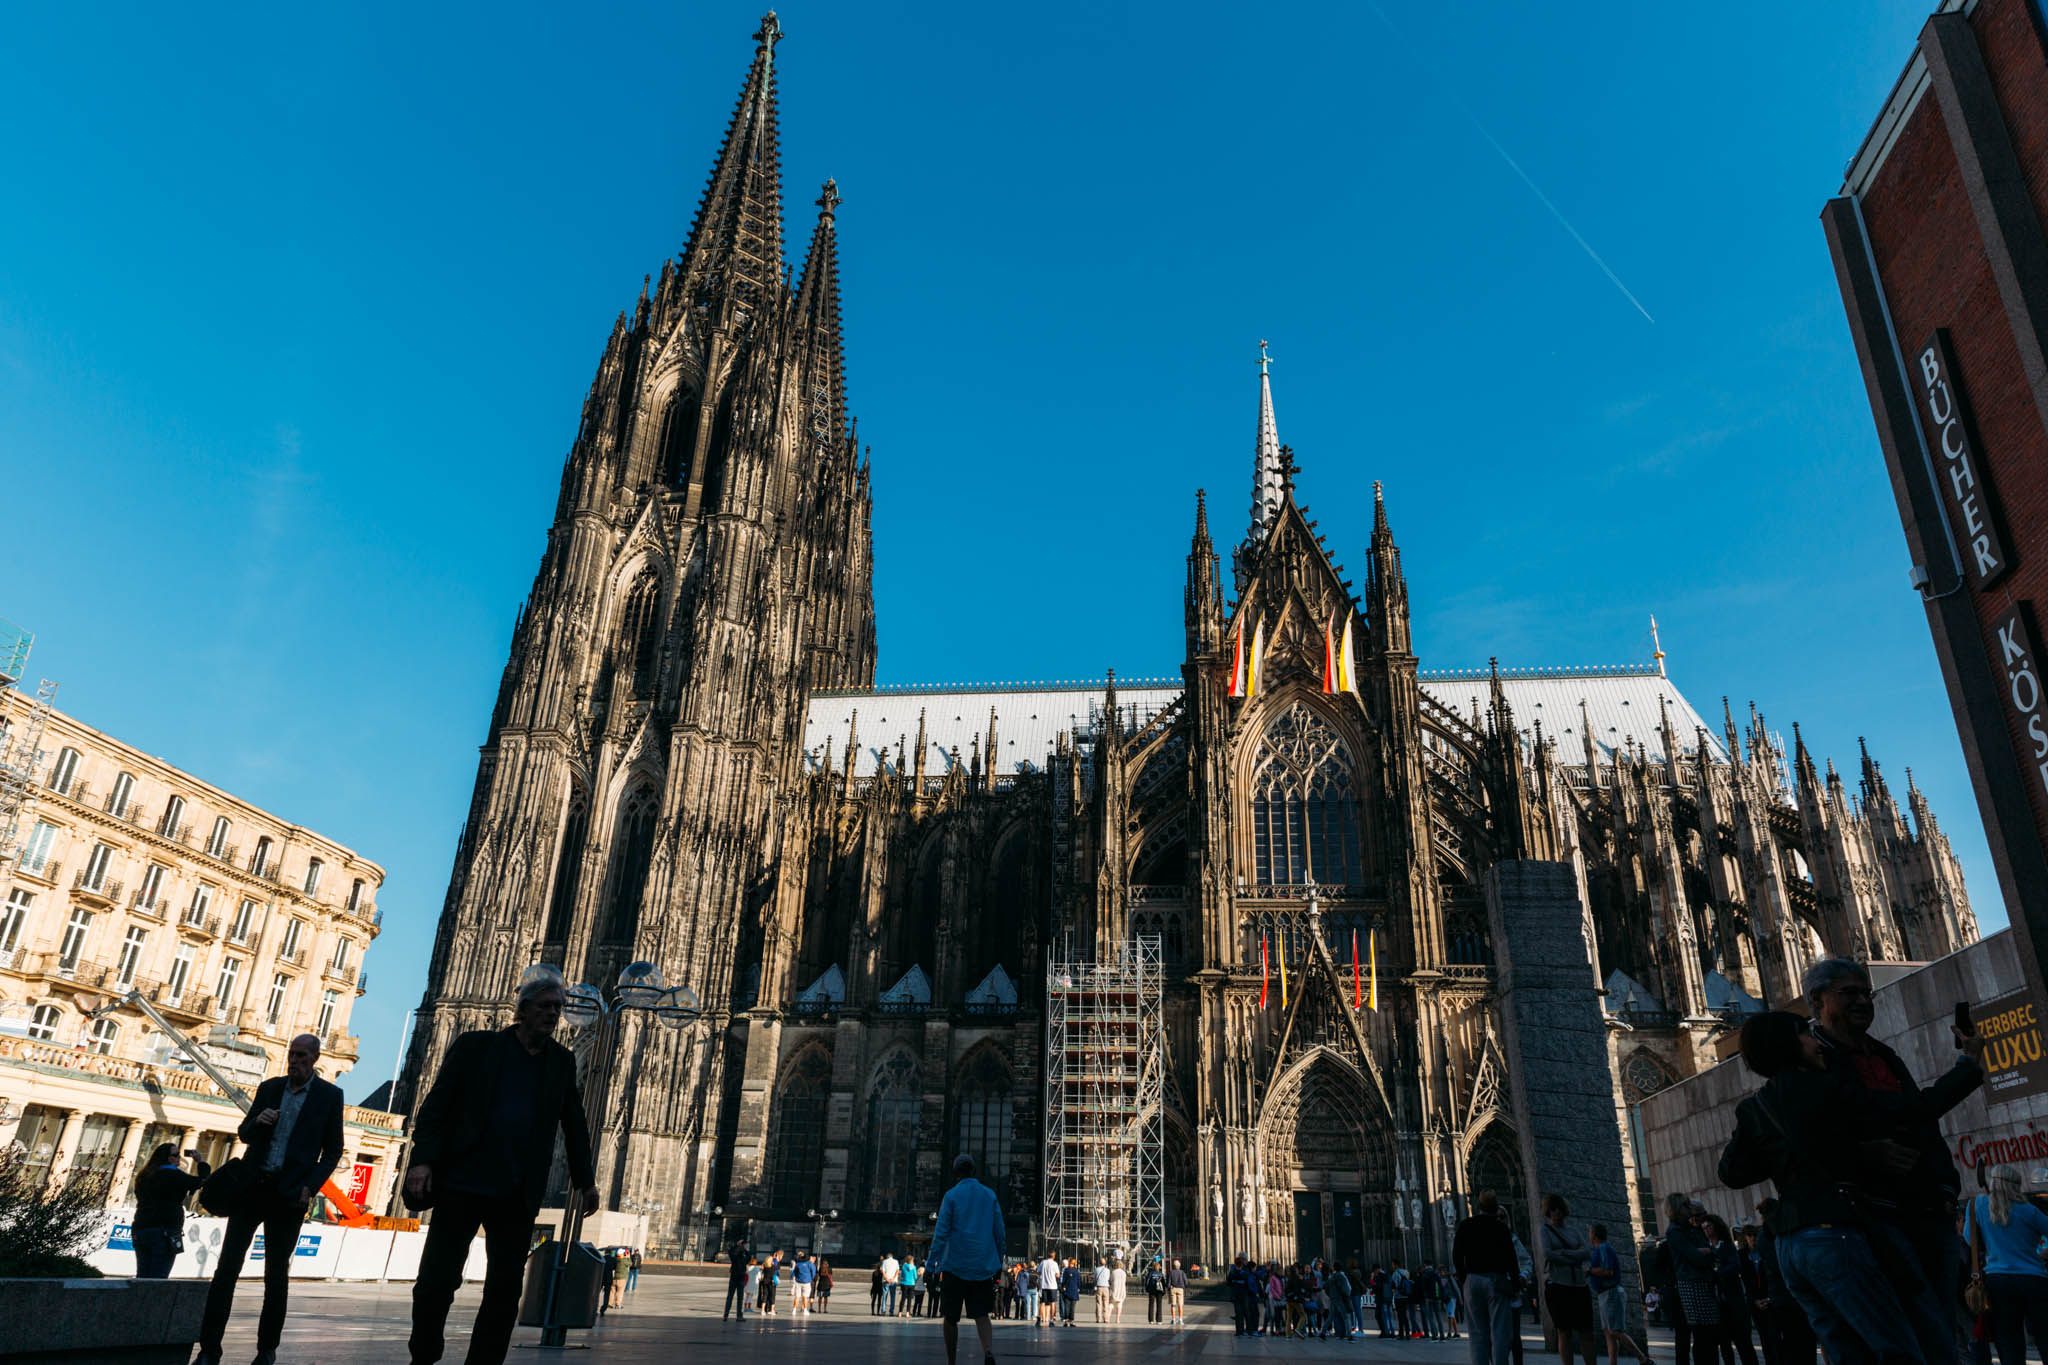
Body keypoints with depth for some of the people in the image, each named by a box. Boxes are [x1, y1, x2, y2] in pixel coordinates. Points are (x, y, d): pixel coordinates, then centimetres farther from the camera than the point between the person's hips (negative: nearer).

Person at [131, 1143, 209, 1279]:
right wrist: (200, 1162, 4)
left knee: (142, 1276, 10)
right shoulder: (173, 1175, -10)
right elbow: (202, 1180, -9)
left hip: (140, 1230, 7)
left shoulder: (143, 1177, 12)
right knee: (158, 1278, -5)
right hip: (164, 1231, -7)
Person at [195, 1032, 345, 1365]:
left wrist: (310, 1187, -11)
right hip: (252, 1187, 3)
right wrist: (257, 1122, -8)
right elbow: (243, 1134, 15)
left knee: (276, 1275, 3)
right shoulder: (269, 1088, 8)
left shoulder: (330, 1095, -1)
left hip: (288, 1195, -3)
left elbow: (333, 1151, 2)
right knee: (226, 1268, -2)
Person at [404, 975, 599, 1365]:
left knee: (505, 1292, 3)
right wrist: (423, 1159, -14)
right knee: (435, 1282, 0)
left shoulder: (562, 1062, 11)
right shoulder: (476, 1046, 2)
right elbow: (436, 1104, -3)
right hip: (461, 1186, -3)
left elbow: (574, 1125, 14)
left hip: (516, 1197, 3)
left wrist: (585, 1180, 11)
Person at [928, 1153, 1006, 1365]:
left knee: (950, 1317, 10)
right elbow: (1000, 1233, 10)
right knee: (981, 1315, 2)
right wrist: (998, 1263, 17)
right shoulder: (990, 1196, 8)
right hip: (984, 1267, 3)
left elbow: (941, 1233, -7)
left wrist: (932, 1262, -2)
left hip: (954, 1266, -3)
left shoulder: (951, 1196, -3)